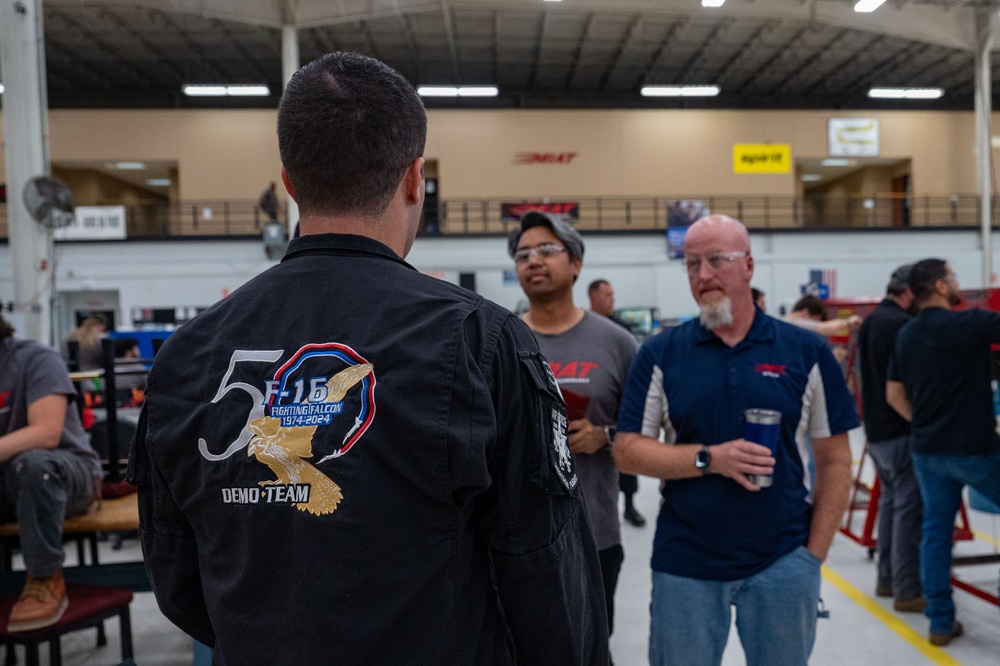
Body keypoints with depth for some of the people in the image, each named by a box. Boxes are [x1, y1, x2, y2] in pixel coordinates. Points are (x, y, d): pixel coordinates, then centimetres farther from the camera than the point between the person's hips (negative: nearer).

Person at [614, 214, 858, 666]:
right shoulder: (661, 354, -2)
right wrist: (709, 458, -17)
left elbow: (834, 459, 3)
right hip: (684, 564, 0)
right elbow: (627, 451, -5)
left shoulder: (806, 351, -1)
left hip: (783, 561, 0)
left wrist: (815, 551, -2)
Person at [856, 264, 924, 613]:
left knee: (890, 501, 17)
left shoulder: (869, 321, 13)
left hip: (876, 429, 10)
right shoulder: (902, 324, -17)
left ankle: (887, 578, 26)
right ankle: (908, 591, 2)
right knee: (909, 508, -4)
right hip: (901, 430, -10)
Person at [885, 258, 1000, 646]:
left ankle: (940, 622, 17)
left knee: (935, 530, 12)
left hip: (926, 449, 6)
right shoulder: (968, 324, -14)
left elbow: (894, 395, 10)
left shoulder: (906, 334, 6)